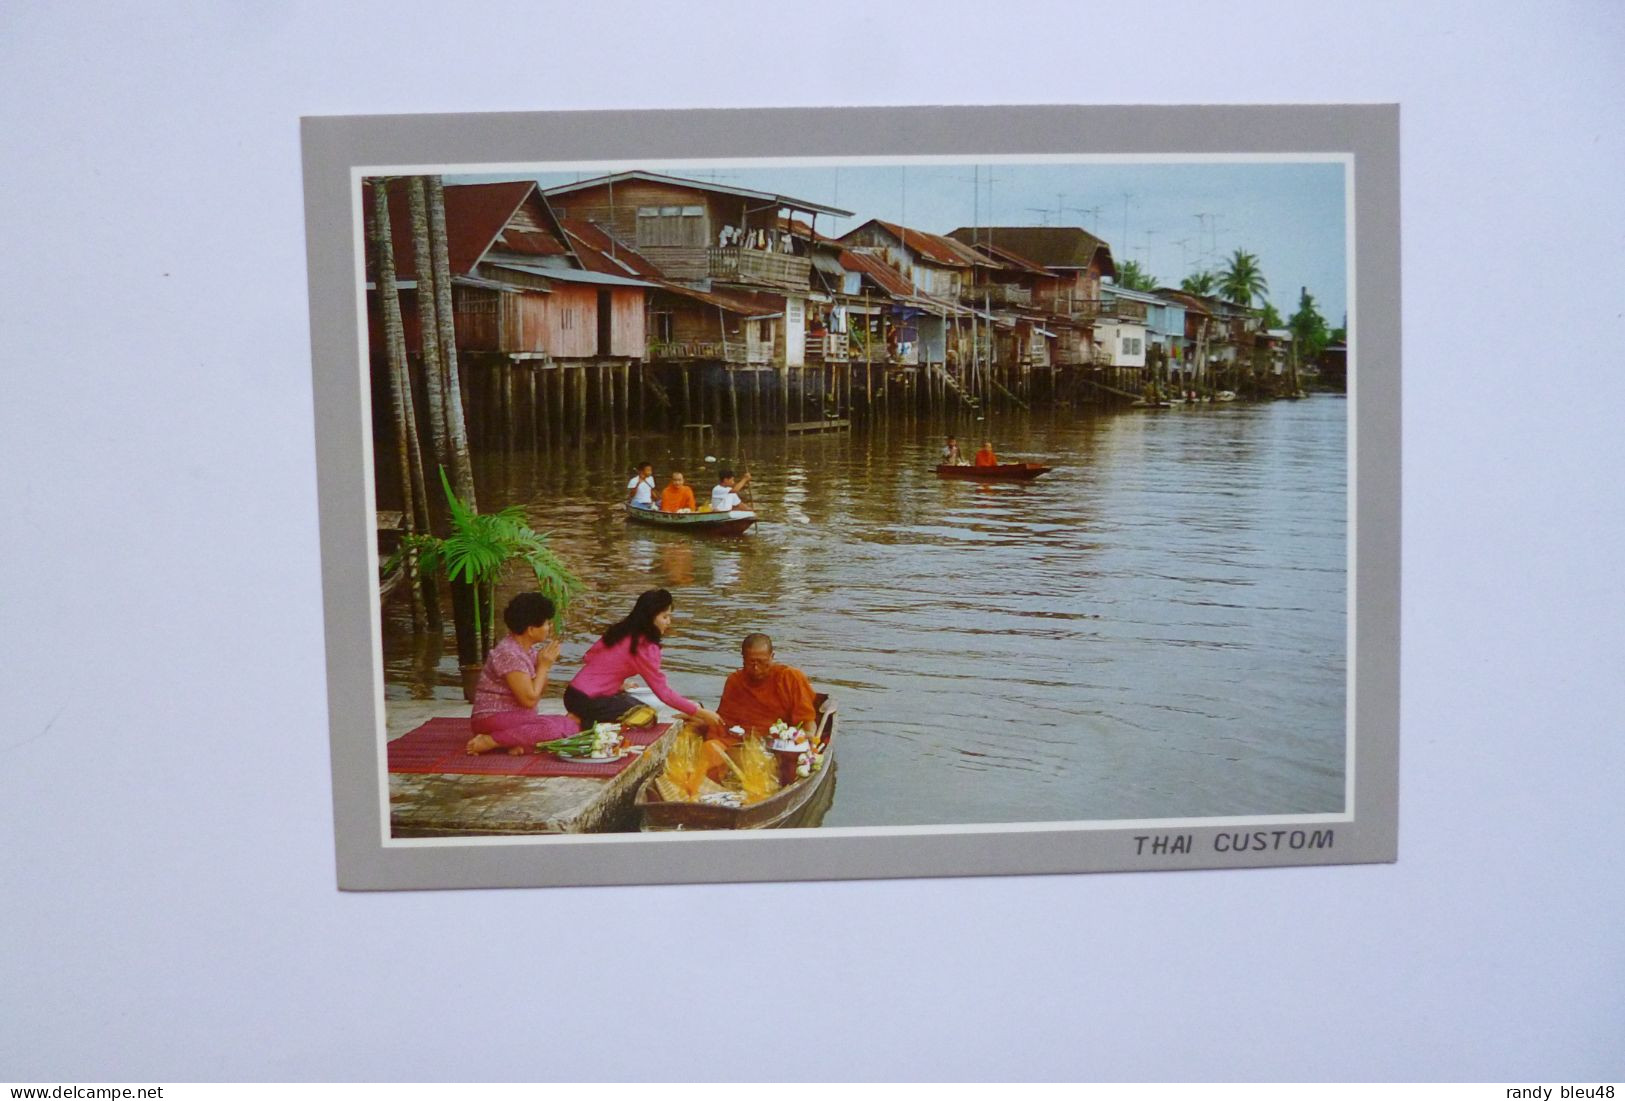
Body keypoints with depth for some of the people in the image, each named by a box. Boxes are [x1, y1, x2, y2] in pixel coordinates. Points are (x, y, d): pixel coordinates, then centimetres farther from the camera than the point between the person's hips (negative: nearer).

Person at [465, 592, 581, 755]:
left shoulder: (530, 650, 9)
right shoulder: (508, 654, -18)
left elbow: (539, 691, 12)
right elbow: (529, 699, -21)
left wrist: (545, 663, -1)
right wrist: (544, 666, -10)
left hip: (519, 718, 9)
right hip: (494, 718, -9)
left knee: (572, 725, -8)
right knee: (550, 728, -32)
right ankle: (486, 742, -23)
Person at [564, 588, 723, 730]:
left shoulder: (622, 630, 7)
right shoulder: (645, 647, -18)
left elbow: (589, 657, 11)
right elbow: (663, 692, -17)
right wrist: (699, 712, -13)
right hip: (589, 701, -9)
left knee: (641, 708, 19)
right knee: (647, 717, -3)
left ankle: (587, 719, 10)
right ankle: (593, 725, -8)